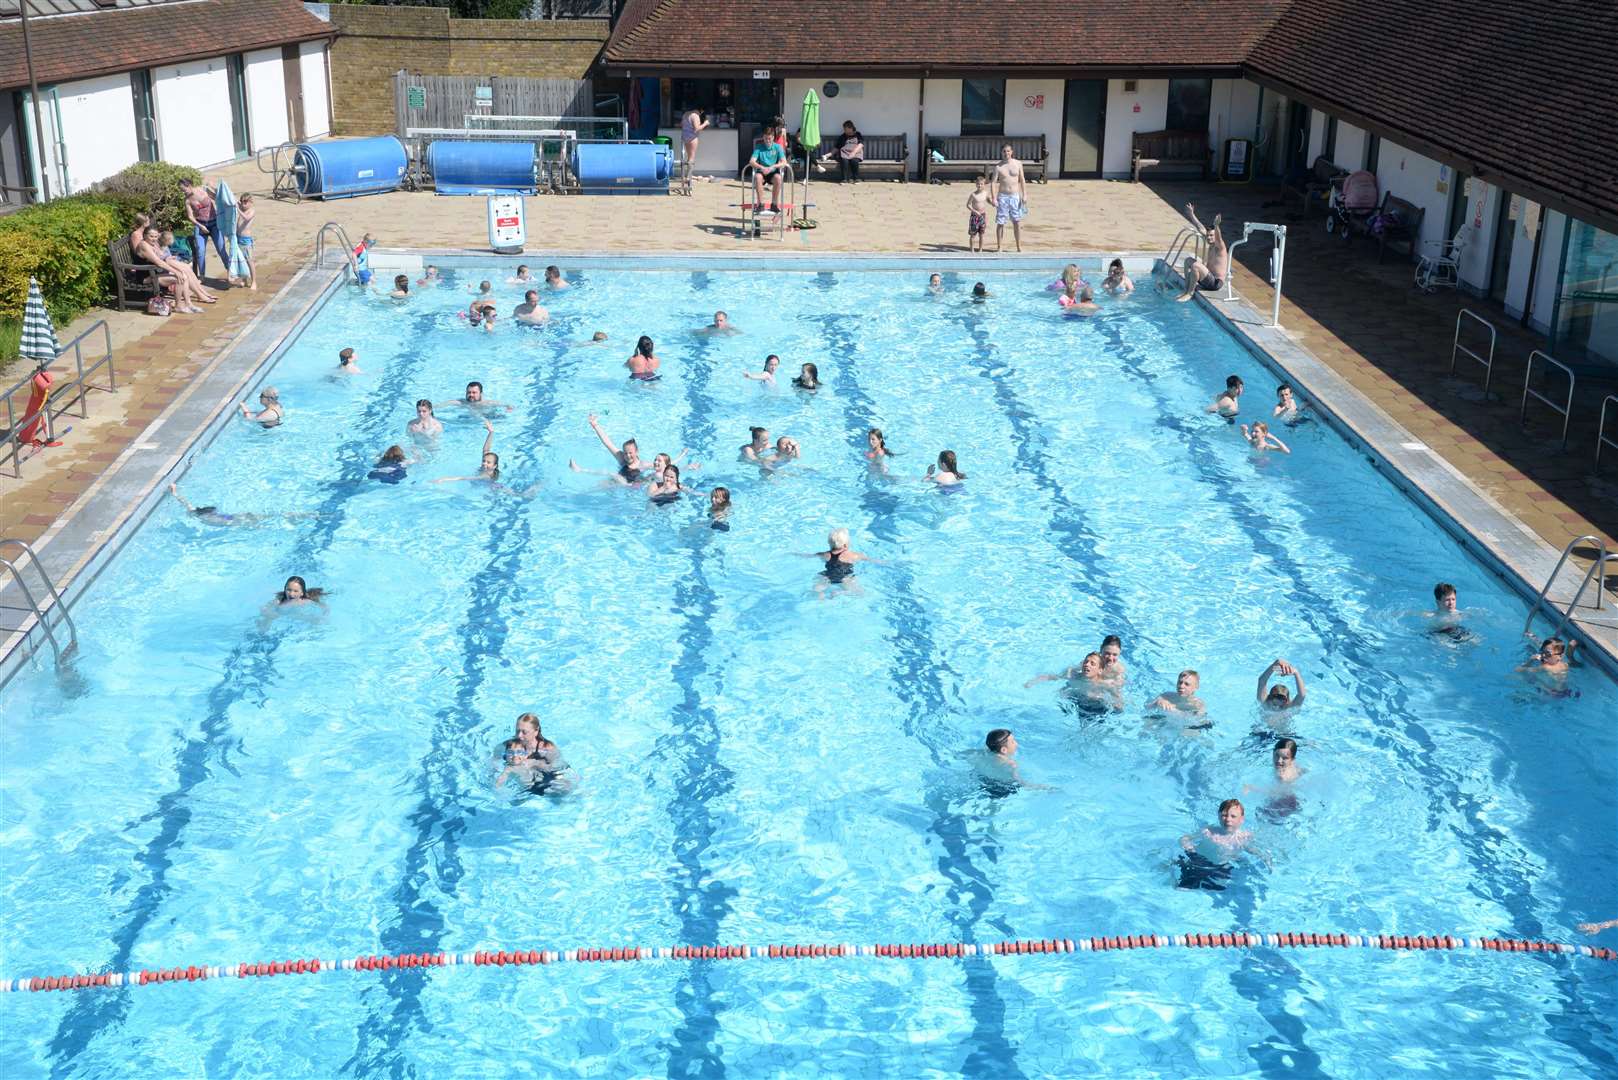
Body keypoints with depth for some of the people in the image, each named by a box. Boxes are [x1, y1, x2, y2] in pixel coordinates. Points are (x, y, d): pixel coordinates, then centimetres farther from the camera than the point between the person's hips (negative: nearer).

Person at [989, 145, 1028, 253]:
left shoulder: (1018, 164, 3)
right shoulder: (998, 167, -3)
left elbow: (1022, 180, 7)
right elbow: (993, 183, -5)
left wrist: (1024, 195, 0)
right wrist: (994, 198, -15)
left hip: (1015, 196, 1)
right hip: (1002, 196, -1)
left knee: (1017, 222, 1)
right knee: (1000, 223, 0)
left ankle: (1019, 247, 8)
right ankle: (999, 247, 9)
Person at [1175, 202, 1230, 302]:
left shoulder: (1220, 247, -13)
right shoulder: (1211, 246, 10)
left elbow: (1218, 237, -36)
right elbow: (1201, 229, 15)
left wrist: (1216, 225, -55)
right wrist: (1192, 215, 20)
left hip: (1216, 283, -10)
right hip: (1209, 276, 10)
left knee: (1195, 265, -29)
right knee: (1188, 260, 15)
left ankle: (1190, 293, -17)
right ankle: (1186, 290, 7)